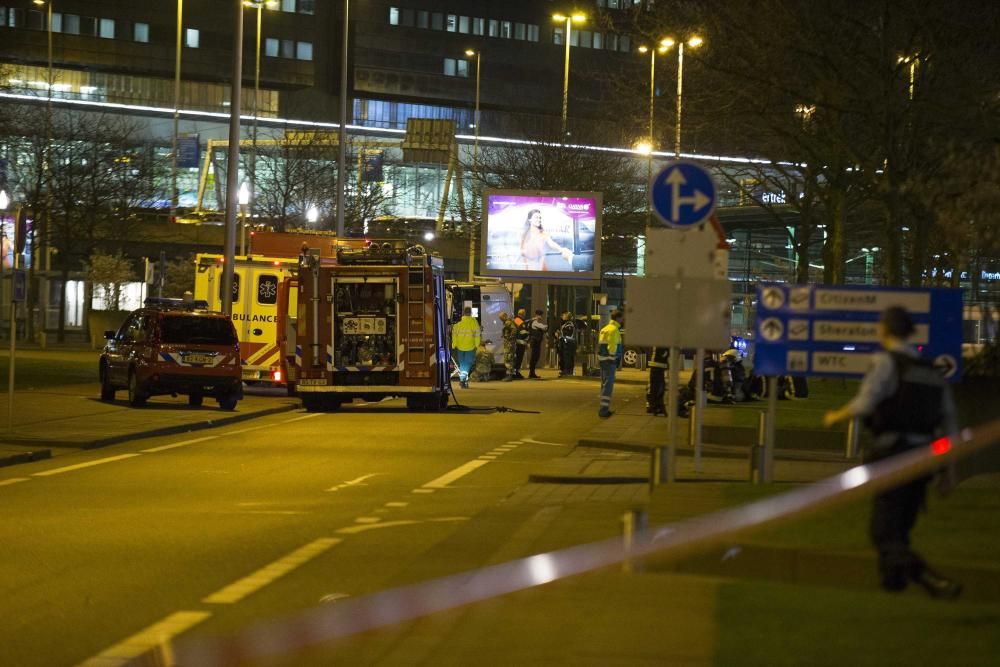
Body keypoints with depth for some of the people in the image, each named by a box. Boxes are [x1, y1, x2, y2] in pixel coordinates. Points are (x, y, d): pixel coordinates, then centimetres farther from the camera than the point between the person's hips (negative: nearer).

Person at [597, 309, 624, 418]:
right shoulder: (614, 330, -13)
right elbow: (612, 346, -20)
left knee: (605, 384, 17)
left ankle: (604, 409, 23)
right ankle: (604, 409, -15)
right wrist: (614, 359, -16)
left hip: (602, 359, 10)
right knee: (608, 384, -10)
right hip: (609, 360, -10)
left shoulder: (605, 329, 18)